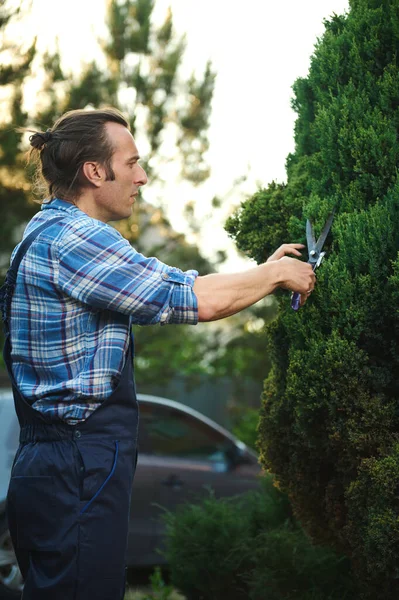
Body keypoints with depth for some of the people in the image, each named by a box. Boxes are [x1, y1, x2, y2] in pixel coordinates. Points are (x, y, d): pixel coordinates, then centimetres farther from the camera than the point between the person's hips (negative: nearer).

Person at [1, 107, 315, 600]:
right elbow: (197, 300, -15)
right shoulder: (69, 236, -16)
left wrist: (263, 273, 20)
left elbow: (168, 294, 21)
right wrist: (276, 274, 1)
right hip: (77, 476, -11)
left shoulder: (51, 233, 17)